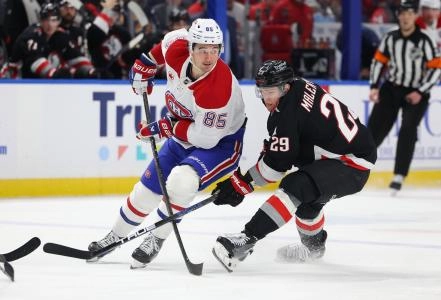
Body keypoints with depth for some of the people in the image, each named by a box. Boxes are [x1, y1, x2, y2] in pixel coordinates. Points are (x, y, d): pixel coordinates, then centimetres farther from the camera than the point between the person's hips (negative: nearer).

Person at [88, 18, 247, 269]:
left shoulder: (220, 86, -37)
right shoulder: (176, 50, -20)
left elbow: (206, 137, -30)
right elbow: (171, 39, 7)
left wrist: (167, 128, -26)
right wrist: (145, 65, 6)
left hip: (220, 143, -7)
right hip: (184, 137, 7)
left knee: (181, 182, -31)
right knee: (148, 188, 10)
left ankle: (156, 239, -10)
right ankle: (116, 236, 33)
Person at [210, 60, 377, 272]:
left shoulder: (288, 111, -21)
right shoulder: (299, 87, 6)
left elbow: (277, 164, -19)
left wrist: (241, 184, -14)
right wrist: (269, 148, 14)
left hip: (351, 165, -11)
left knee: (295, 187, -28)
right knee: (305, 199, 29)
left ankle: (247, 240, -36)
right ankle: (314, 245, 52)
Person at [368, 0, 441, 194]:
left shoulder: (424, 41, -12)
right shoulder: (390, 38, 0)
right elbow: (379, 61, 9)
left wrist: (420, 92, -17)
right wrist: (374, 87, 0)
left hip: (415, 94, -3)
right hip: (391, 89, 3)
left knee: (408, 132, -14)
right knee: (376, 126, 0)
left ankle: (399, 177, -11)